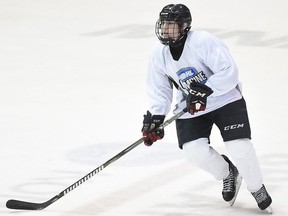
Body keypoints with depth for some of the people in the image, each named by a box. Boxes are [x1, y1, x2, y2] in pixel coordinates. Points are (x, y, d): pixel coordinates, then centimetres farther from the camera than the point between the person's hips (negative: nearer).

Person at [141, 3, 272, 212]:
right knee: (195, 151, -15)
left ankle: (257, 188, 11)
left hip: (225, 99, -5)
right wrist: (154, 118, -7)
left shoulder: (204, 42, -26)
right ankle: (228, 174, 16)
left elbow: (229, 72, -30)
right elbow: (160, 90, 3)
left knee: (239, 146, -16)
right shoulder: (159, 54, -7)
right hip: (190, 108, 5)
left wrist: (204, 91, -37)